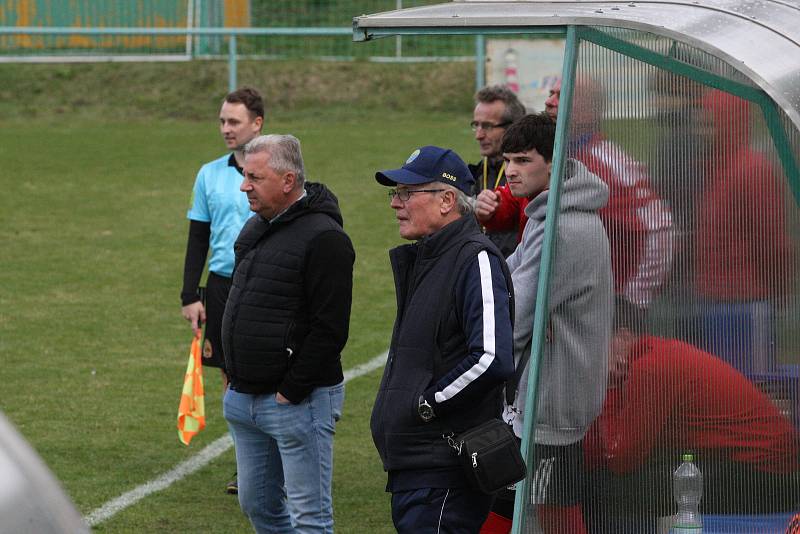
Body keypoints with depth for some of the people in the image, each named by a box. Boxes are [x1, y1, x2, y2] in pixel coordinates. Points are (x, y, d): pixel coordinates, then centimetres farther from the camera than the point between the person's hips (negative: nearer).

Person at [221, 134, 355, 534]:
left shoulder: (323, 238, -16)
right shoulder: (255, 229, 13)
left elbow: (329, 329, -20)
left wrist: (291, 391, -18)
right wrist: (235, 376, 16)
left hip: (298, 400, -9)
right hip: (244, 398, 9)